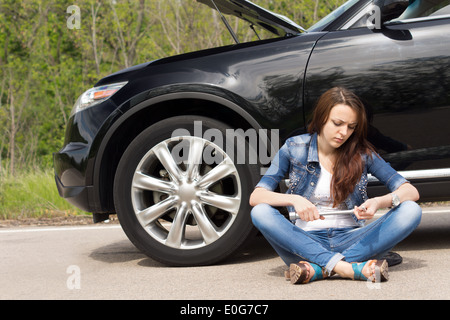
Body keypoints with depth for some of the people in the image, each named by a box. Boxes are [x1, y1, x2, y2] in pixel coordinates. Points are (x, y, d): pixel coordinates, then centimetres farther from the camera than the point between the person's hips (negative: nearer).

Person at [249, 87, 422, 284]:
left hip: (350, 241, 1)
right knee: (260, 212, -28)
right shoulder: (294, 148, 0)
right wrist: (294, 200, -27)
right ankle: (348, 268, -38)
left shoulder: (362, 153, 2)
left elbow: (411, 192, -2)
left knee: (411, 211, -22)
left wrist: (379, 202, -24)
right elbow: (255, 197, -7)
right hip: (307, 242, -1)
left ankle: (317, 269, -34)